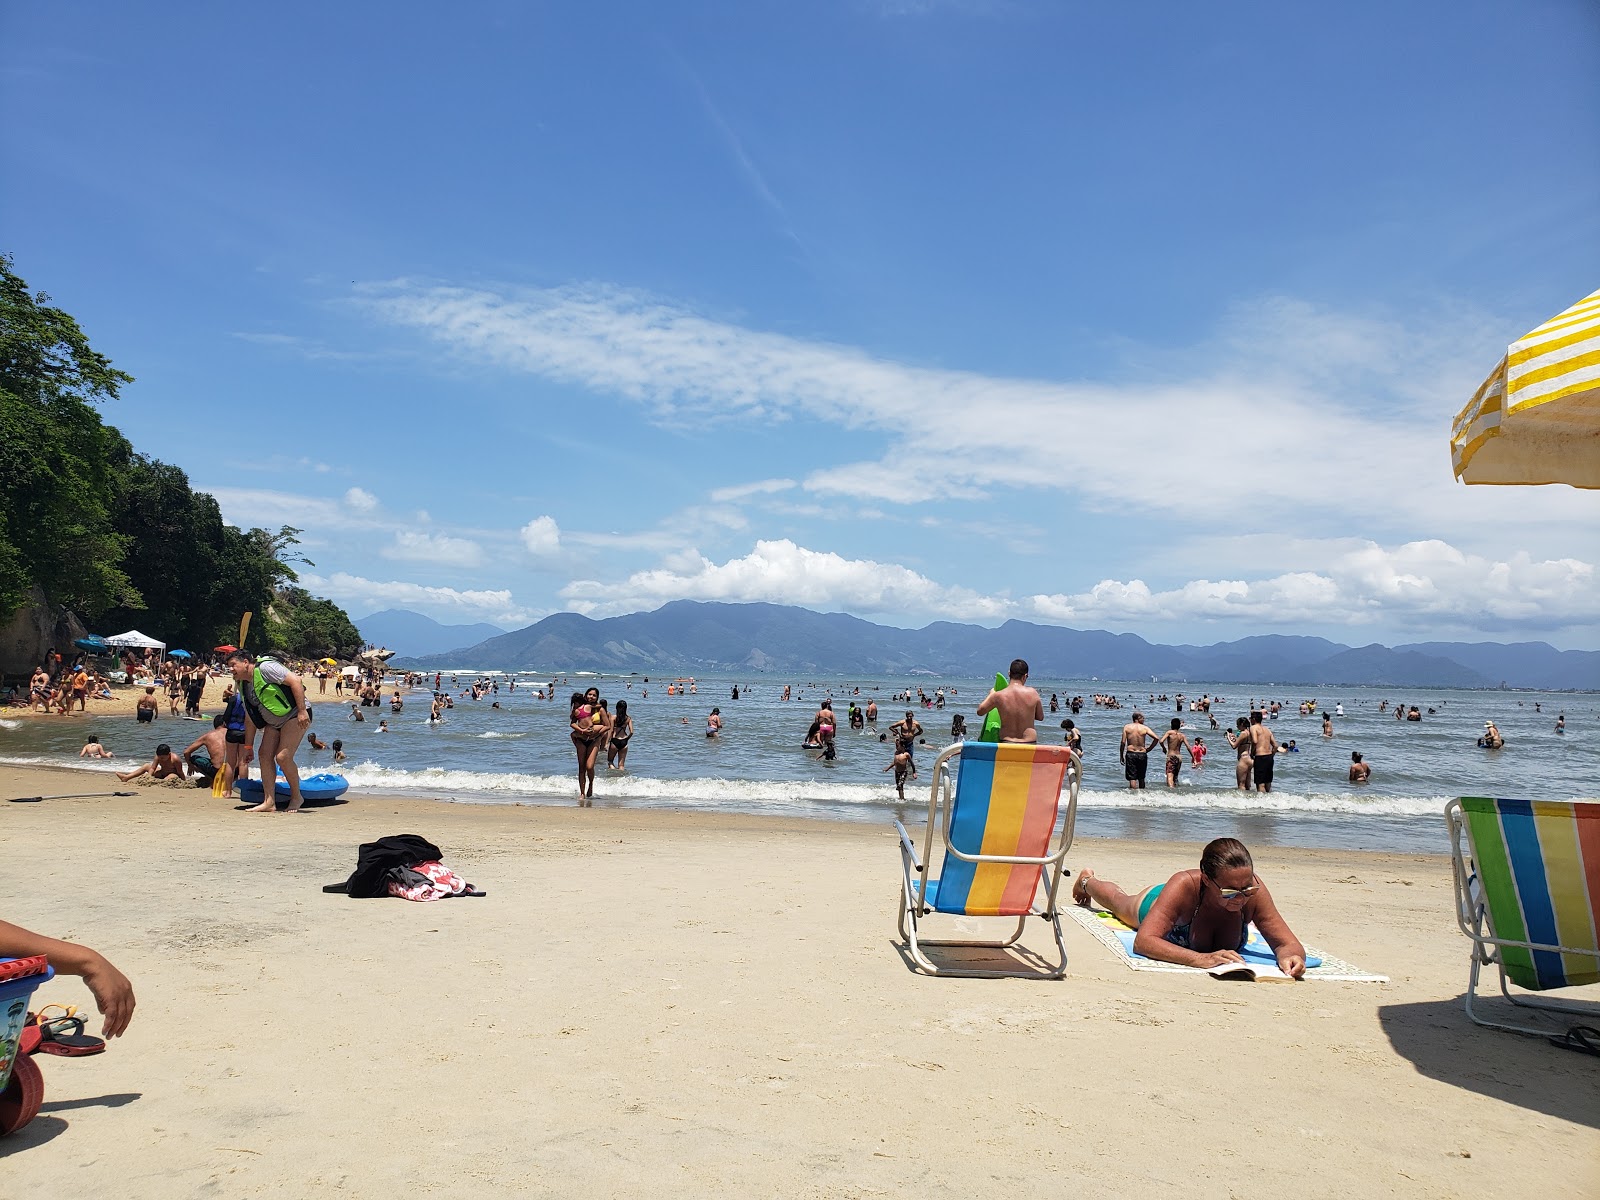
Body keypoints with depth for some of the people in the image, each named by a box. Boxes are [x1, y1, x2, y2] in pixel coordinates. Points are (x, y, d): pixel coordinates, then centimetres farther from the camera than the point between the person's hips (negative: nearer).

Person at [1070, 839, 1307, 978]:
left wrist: (1289, 955, -64)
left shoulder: (1253, 889, -44)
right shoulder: (1185, 885, -52)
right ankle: (1088, 880, 66)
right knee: (1119, 901, 32)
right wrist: (1201, 958, -71)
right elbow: (1143, 941, -59)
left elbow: (1287, 943, -39)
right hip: (1154, 906, -3)